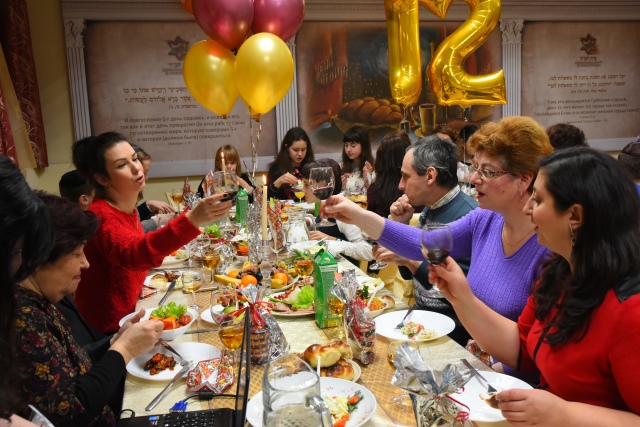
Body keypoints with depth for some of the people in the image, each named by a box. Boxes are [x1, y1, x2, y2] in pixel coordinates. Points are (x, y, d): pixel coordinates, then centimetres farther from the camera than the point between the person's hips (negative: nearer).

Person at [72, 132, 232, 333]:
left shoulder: (128, 207, 2)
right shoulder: (100, 216, -24)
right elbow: (134, 254, -44)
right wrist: (192, 219, -56)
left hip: (127, 314, 7)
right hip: (106, 329, -7)